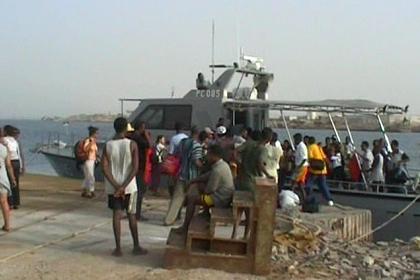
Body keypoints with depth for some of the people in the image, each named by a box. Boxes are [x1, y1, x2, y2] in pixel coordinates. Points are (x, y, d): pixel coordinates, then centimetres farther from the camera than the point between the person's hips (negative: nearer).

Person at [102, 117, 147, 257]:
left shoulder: (108, 145, -3)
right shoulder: (132, 144, -8)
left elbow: (105, 168, -9)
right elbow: (135, 168, -14)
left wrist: (116, 186, -10)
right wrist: (124, 186, -13)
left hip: (113, 187, 1)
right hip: (129, 186, -1)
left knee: (117, 215, 5)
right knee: (131, 215, 10)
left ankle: (118, 248, 4)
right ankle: (136, 247, 16)